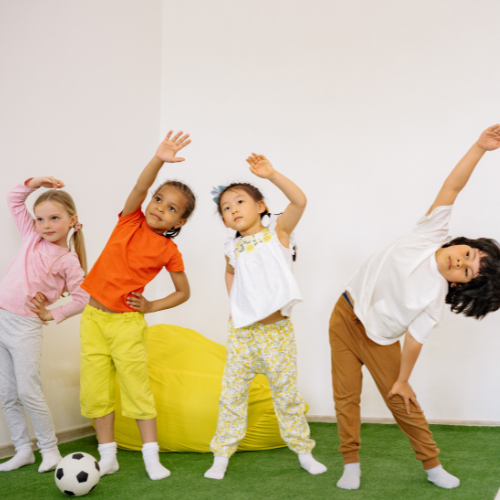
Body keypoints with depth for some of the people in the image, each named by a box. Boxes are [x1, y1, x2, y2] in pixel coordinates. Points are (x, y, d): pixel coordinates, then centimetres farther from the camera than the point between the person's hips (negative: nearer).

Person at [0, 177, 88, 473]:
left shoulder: (68, 261, -6)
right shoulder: (33, 238, 9)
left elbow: (82, 298, -6)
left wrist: (51, 315, -7)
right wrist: (34, 183, 5)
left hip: (26, 327, -6)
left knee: (28, 392, -6)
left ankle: (50, 449, 11)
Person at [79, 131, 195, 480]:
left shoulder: (168, 251, -5)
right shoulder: (131, 221, -1)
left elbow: (184, 292, 4)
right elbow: (140, 187, -19)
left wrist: (151, 306, -6)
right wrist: (159, 159, -32)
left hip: (127, 323, -3)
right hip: (93, 316, 3)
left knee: (137, 388, -1)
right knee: (95, 390, 5)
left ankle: (151, 457, 10)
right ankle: (108, 456, 16)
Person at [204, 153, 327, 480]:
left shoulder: (277, 232, -2)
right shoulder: (233, 249, 8)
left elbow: (299, 201, -19)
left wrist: (272, 175, -29)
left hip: (277, 331, -3)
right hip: (242, 333, 3)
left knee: (287, 392, 7)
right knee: (232, 394, 5)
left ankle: (303, 450, 22)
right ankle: (222, 456, 15)